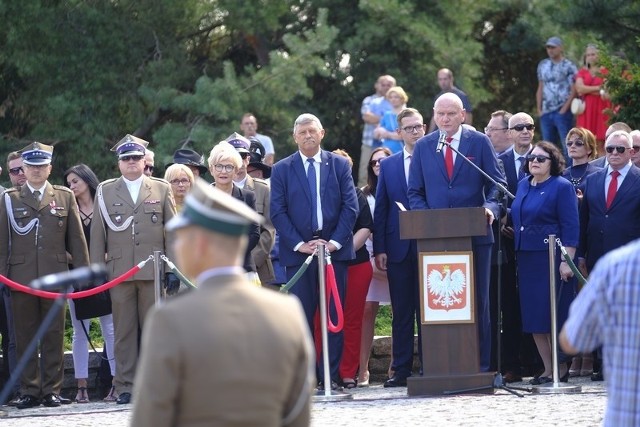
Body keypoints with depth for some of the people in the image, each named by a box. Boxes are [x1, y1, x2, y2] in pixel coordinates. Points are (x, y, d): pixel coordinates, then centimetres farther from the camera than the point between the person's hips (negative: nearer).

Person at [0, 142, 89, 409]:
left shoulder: (65, 197, 11)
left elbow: (76, 237, 10)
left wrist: (83, 270, 5)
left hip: (55, 276, 0)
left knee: (54, 336, 2)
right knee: (25, 337, 2)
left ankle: (52, 390, 6)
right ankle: (29, 391, 7)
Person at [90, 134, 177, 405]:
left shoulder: (162, 189, 10)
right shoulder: (105, 191, 10)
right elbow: (97, 233, 9)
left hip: (153, 271, 0)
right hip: (119, 270, 0)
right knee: (124, 332, 1)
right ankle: (126, 387, 3)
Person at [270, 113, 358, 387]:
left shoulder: (340, 165, 10)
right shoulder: (282, 170, 7)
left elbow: (350, 206, 3)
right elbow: (278, 212, 1)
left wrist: (335, 241, -8)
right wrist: (300, 244, -9)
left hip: (335, 249, 1)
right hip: (298, 252, -1)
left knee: (334, 315, 0)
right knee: (300, 316, -2)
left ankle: (332, 376, 2)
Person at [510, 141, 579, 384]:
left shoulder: (561, 187, -7)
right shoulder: (523, 186, 13)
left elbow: (570, 227, -11)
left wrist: (567, 261, -17)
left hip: (551, 259, -7)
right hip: (526, 259, 7)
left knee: (553, 316, -6)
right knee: (533, 317, 6)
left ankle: (561, 368, 3)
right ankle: (548, 369, 13)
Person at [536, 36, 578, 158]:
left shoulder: (569, 67, -2)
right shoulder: (543, 65, 15)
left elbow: (573, 91, -6)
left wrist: (564, 109, -14)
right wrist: (539, 109, 9)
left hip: (562, 112, -6)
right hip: (546, 112, 6)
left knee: (566, 144, -8)